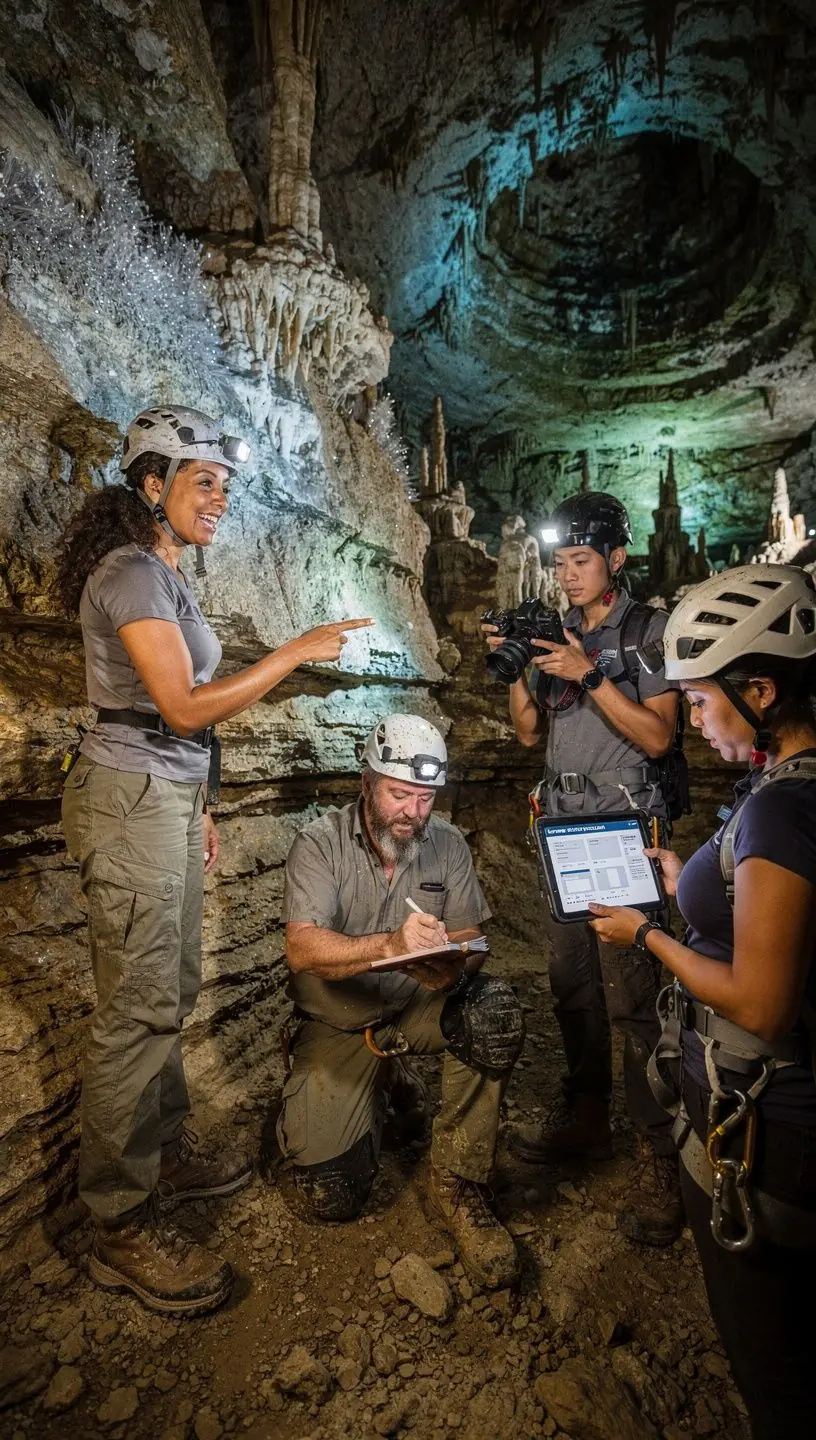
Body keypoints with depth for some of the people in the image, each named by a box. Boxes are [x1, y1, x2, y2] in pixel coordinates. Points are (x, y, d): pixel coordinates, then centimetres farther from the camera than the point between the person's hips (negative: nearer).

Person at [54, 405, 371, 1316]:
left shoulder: (164, 574, 16)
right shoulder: (131, 571, -13)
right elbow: (186, 706, -20)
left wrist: (194, 807, 18)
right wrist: (294, 653, -16)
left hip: (165, 796, 10)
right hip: (129, 802, -9)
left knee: (170, 990, 16)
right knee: (139, 1007, -2)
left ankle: (167, 1156, 34)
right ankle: (122, 1229, 15)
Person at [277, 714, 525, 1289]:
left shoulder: (448, 843, -5)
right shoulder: (320, 843, -15)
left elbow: (469, 940, -8)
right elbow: (302, 949, -26)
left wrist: (450, 967, -33)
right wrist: (390, 945, -43)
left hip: (418, 1007, 2)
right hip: (337, 1025, -1)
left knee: (495, 1011, -29)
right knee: (333, 1198, -8)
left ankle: (458, 1187, -10)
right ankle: (376, 1093, 23)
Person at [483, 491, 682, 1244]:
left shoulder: (650, 631, -4)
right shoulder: (557, 632, 11)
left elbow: (657, 736, -12)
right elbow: (530, 732, 10)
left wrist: (589, 674, -19)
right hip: (563, 829, 6)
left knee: (633, 995, -4)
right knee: (572, 982, 14)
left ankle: (661, 1157, 12)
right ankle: (585, 1119, 32)